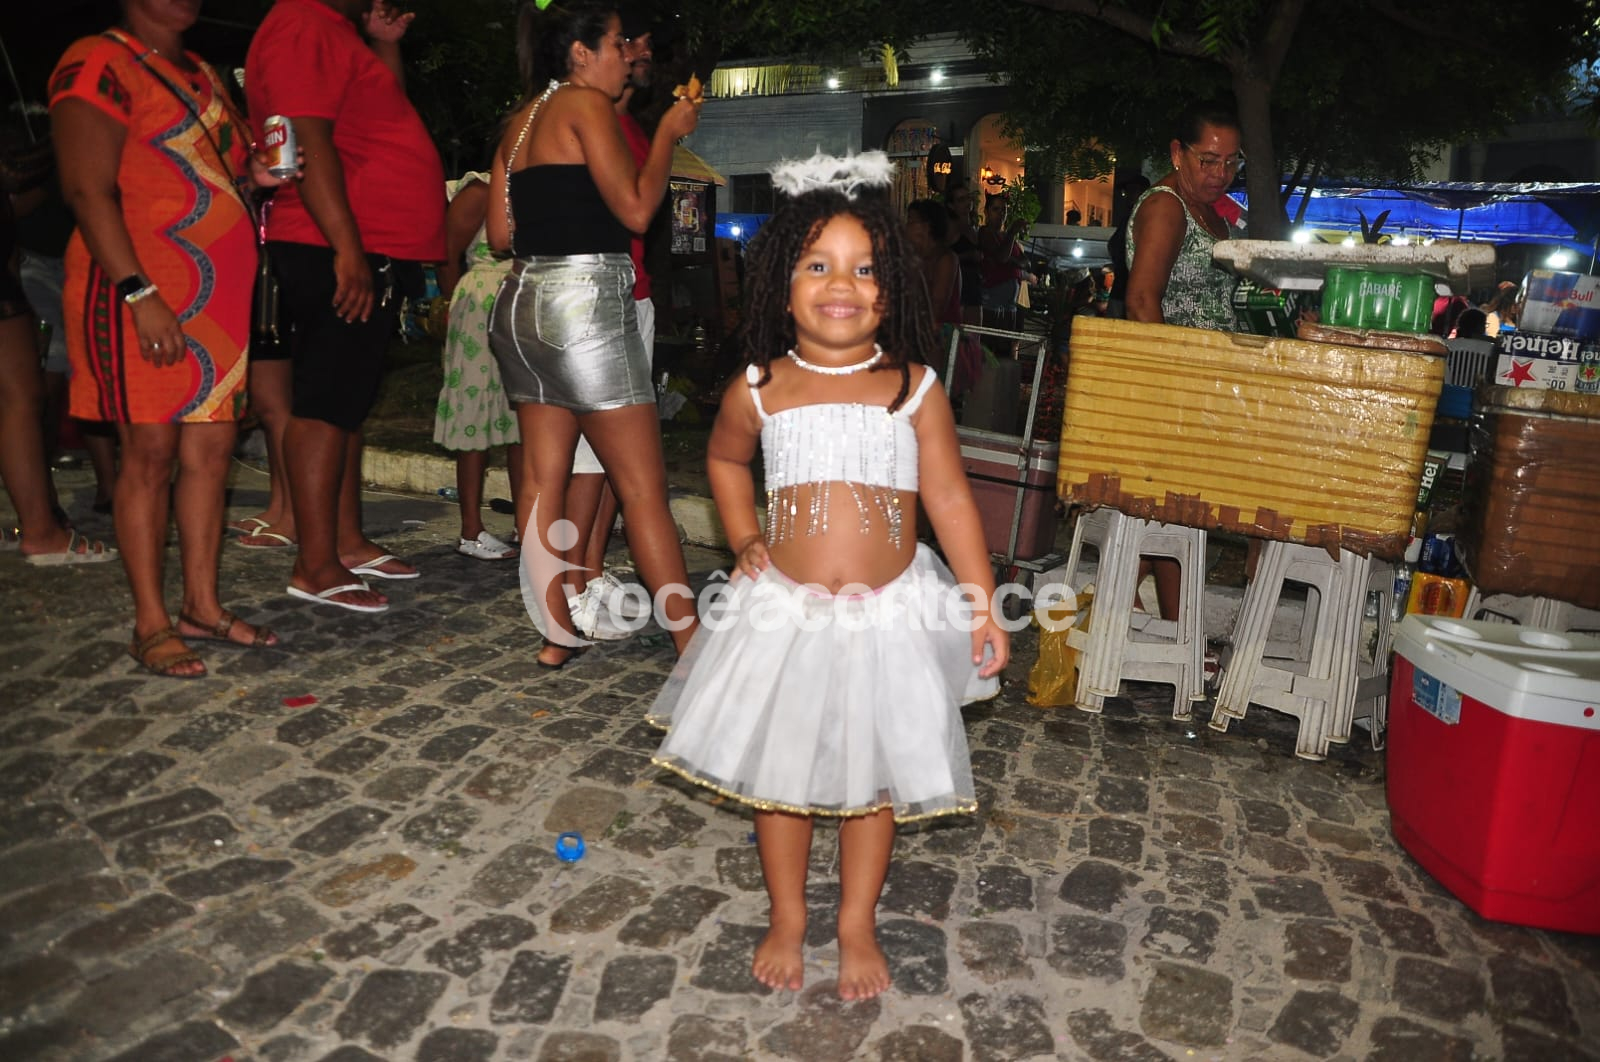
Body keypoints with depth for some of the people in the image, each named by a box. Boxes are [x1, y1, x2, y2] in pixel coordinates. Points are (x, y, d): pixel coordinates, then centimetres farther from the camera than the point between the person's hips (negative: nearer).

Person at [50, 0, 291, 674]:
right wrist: (141, 293, -21)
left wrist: (252, 177, 9)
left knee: (211, 447, 6)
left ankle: (201, 605, 16)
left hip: (216, 298, 8)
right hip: (142, 294, -8)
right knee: (150, 452, -5)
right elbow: (87, 190, -14)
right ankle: (151, 624, 4)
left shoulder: (201, 75, 21)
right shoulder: (99, 66, -5)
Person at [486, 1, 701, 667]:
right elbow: (636, 210, -11)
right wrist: (668, 134, 2)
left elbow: (501, 233, 17)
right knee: (643, 487, -8)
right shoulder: (585, 104, -5)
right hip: (585, 302, -9)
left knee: (543, 478, 7)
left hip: (523, 299, 9)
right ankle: (692, 644, -4)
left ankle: (557, 636, 13)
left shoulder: (521, 118, 18)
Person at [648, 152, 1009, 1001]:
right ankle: (786, 920, 37)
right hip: (784, 613, 1)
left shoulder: (913, 389, -5)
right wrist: (743, 539, 6)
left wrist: (983, 607, -4)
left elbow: (950, 498, -2)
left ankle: (858, 926, 35)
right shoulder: (759, 391, -2)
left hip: (888, 618, 0)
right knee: (778, 773, 14)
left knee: (874, 777, 13)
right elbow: (724, 459, 19)